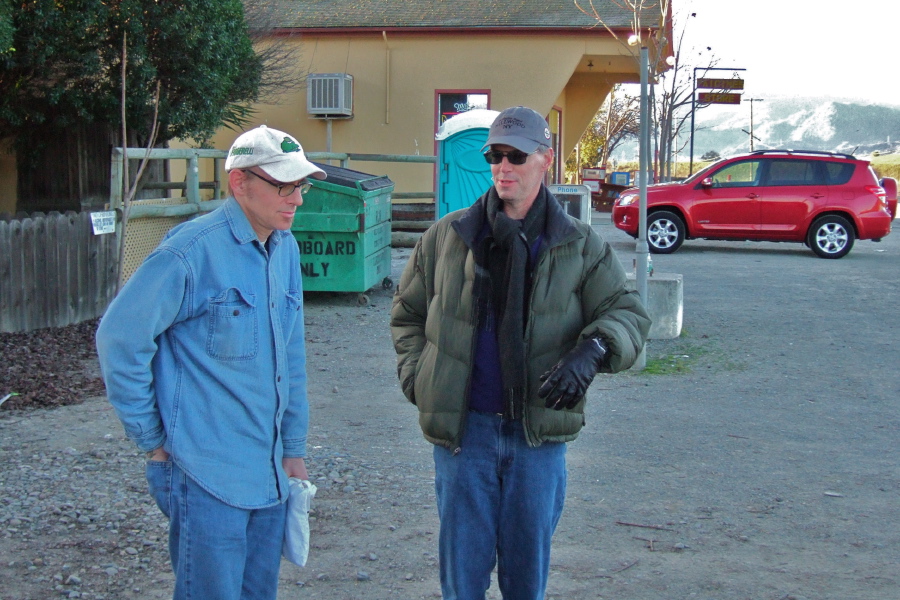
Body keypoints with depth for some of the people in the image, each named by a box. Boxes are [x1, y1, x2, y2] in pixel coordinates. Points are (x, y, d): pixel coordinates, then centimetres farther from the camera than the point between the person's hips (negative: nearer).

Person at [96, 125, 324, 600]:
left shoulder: (285, 249, 9)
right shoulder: (192, 251, -16)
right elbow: (119, 337, -14)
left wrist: (293, 447, 18)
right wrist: (152, 440, -9)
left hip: (269, 473, 8)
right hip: (207, 475, -7)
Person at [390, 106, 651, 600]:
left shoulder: (579, 246, 3)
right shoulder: (446, 237, 5)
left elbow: (628, 314, 0)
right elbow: (407, 312, 16)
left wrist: (592, 351, -21)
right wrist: (416, 377, 3)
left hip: (539, 432, 0)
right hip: (462, 427, 0)